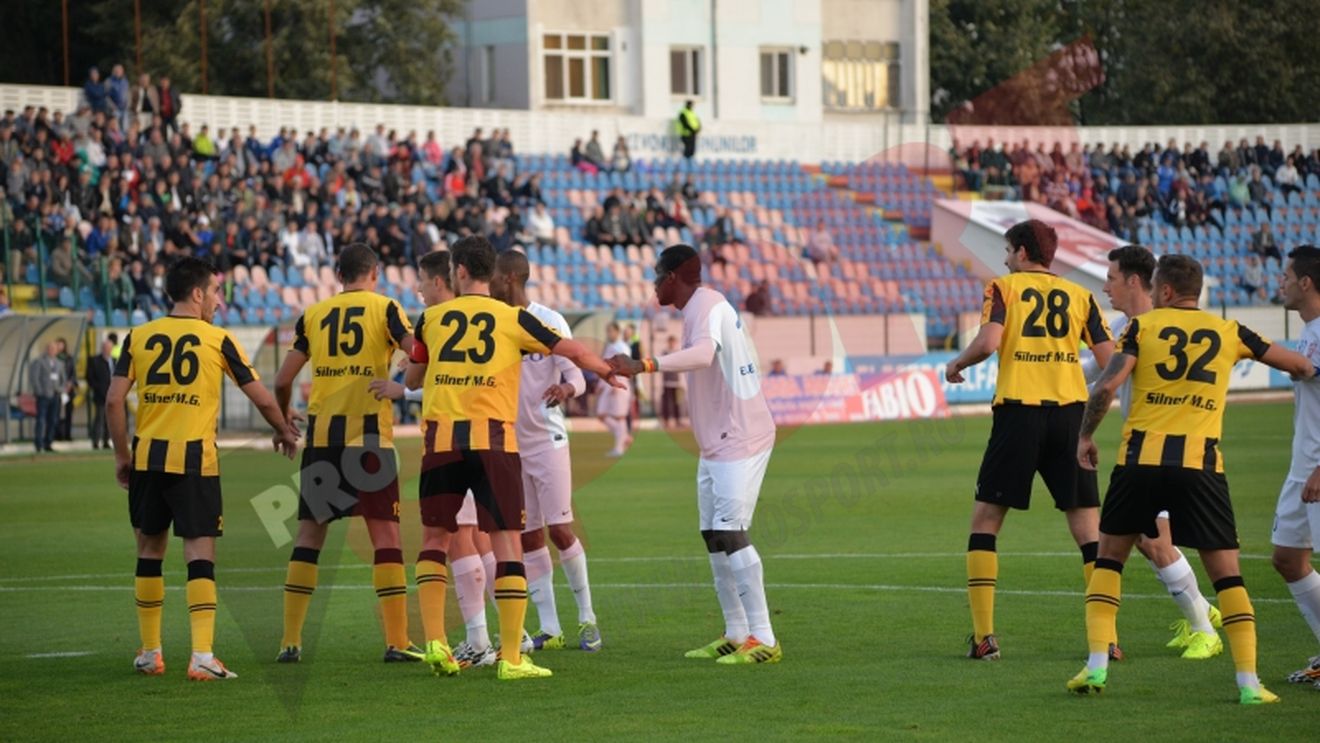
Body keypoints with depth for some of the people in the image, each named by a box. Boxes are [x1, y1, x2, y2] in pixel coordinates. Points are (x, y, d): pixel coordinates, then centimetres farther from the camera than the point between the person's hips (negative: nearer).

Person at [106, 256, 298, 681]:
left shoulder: (139, 337, 6)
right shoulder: (218, 340, -1)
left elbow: (114, 400, 0)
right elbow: (260, 397, 3)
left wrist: (122, 455, 11)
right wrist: (284, 432, 21)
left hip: (147, 456, 3)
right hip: (195, 459, -3)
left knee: (149, 550, 15)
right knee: (200, 553, -3)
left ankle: (150, 653, 20)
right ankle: (202, 656, -13)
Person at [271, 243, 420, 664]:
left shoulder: (313, 315, 10)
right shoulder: (384, 309, 3)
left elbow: (283, 379, 8)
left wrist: (284, 416, 25)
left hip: (321, 435, 3)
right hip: (369, 433, -3)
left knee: (309, 535, 8)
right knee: (385, 535, 0)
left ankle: (290, 641, 5)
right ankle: (397, 642, -4)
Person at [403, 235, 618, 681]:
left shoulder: (431, 319, 9)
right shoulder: (513, 319, 4)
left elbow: (412, 380, 20)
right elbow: (572, 352, 6)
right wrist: (608, 371, 25)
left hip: (441, 441, 2)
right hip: (493, 440, -2)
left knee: (434, 539, 15)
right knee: (507, 542, 1)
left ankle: (435, 643, 4)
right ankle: (511, 658, -5)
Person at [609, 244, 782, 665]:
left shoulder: (707, 306, -16)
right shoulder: (703, 306, 16)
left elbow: (703, 355, -35)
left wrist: (642, 367, -44)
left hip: (738, 440, -11)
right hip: (718, 442, 11)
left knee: (729, 534, -15)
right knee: (714, 535, 12)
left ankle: (762, 639, -16)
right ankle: (735, 635, 17)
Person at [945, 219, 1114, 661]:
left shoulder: (1004, 288, 4)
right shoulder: (1080, 296, 11)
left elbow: (988, 342, -12)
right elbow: (1110, 361, 4)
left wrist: (957, 365, 8)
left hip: (1019, 410, -2)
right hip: (1070, 411, 2)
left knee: (985, 520, 8)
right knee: (1087, 527, 6)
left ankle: (984, 636, 0)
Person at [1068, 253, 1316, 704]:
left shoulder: (1143, 326, 5)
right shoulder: (1228, 332, 10)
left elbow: (1108, 384, -7)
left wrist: (1085, 437, 6)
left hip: (1142, 456, 0)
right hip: (1200, 462, 0)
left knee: (1109, 556, 16)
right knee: (1226, 572, 5)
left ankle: (1097, 666, 5)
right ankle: (1248, 681, -4)